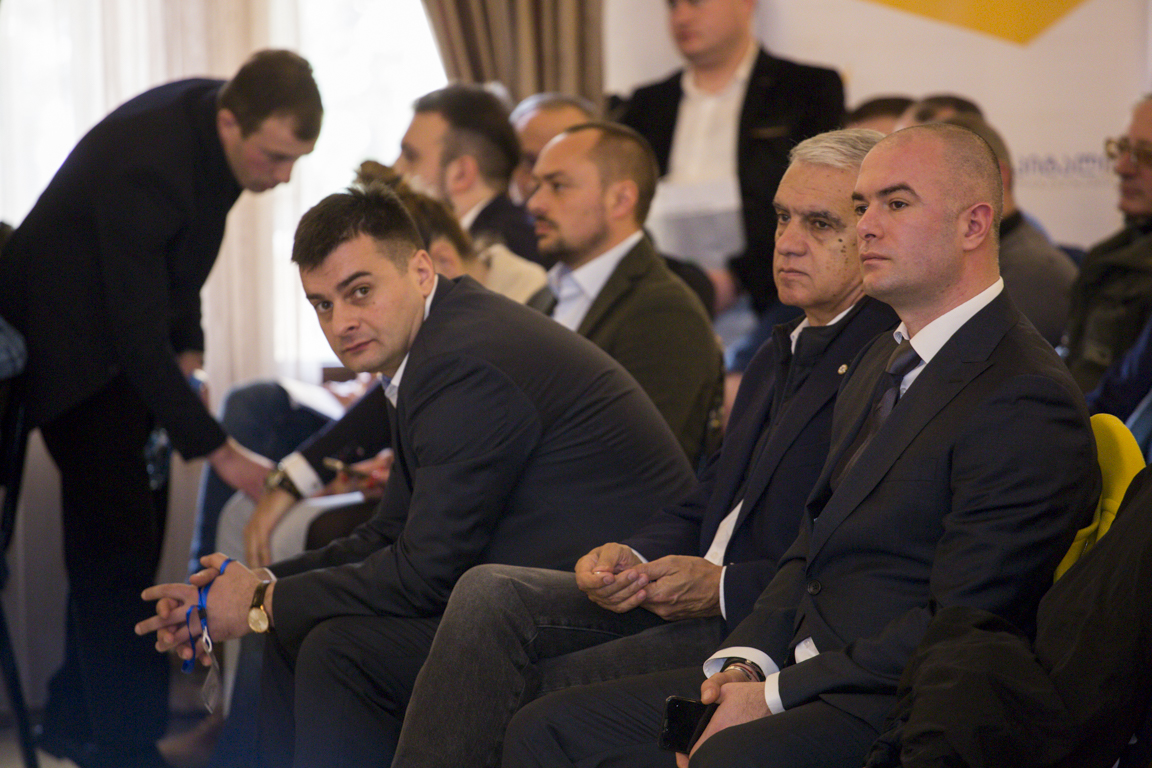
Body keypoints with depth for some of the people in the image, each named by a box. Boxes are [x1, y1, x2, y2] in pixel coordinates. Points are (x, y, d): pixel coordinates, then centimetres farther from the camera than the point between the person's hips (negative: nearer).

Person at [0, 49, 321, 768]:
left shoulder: (222, 122, -9)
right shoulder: (143, 167, -35)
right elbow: (140, 341, -32)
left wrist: (186, 351, 3)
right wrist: (219, 451, -31)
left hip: (129, 336, 8)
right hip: (70, 342, -8)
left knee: (126, 535, 11)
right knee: (120, 542, -11)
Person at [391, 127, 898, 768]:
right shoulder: (782, 353, 22)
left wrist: (724, 588, -18)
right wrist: (630, 557, 0)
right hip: (694, 596, 9)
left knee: (546, 697, -19)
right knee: (491, 594, -10)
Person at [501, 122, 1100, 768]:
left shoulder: (1027, 398, -13)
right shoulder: (882, 363, 20)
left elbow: (956, 629, -18)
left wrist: (776, 695, -16)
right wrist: (746, 663, 2)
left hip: (893, 714, -9)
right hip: (796, 676, 9)